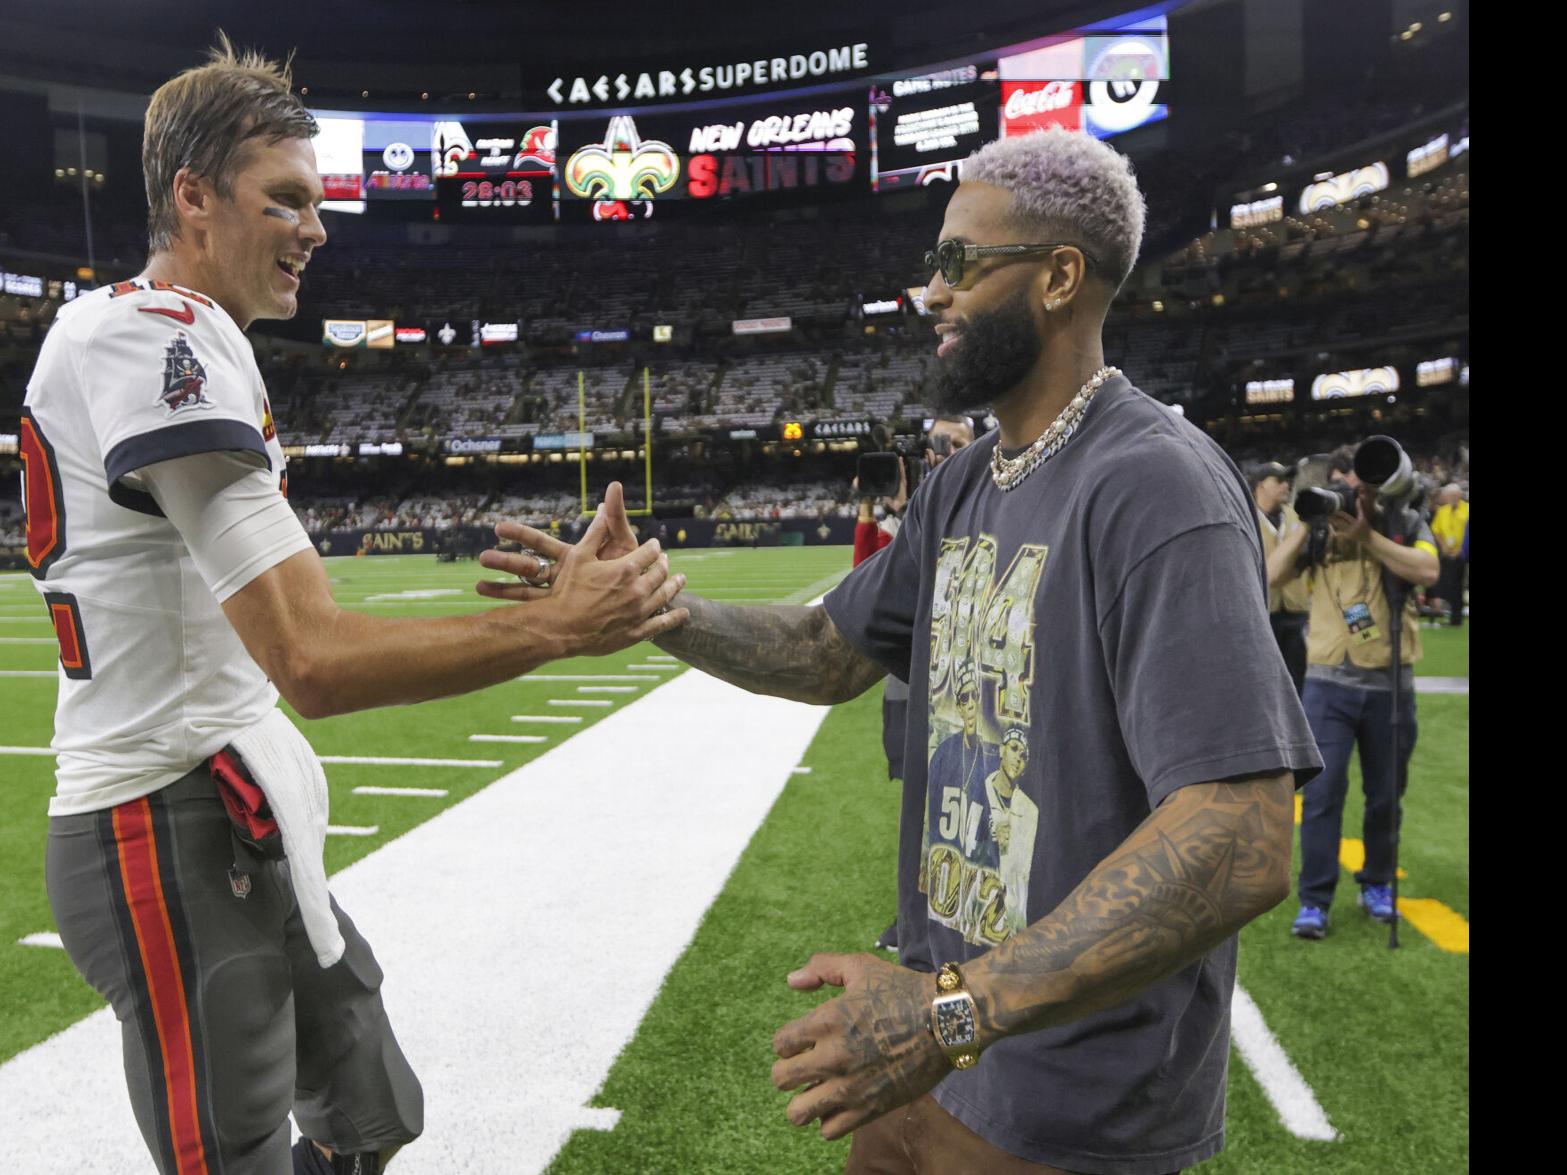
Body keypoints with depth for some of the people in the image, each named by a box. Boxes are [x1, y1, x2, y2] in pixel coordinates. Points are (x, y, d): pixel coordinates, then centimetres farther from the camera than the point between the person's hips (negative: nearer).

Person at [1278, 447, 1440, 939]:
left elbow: (1427, 571, -17)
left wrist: (1365, 534, -20)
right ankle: (1315, 900, 0)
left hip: (1391, 682, 1)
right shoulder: (1321, 525, 5)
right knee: (1323, 791, -7)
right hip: (1329, 681, -1)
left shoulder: (1405, 525, 3)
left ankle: (1377, 884, 32)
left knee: (1386, 794, 13)